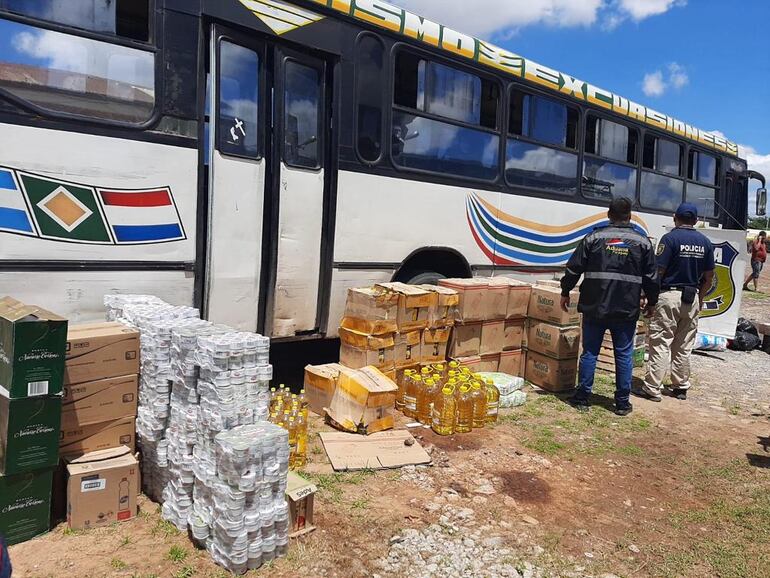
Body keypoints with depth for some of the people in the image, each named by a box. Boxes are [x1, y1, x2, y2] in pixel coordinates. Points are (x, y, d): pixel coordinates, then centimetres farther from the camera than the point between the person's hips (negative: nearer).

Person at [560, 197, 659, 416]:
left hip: (594, 308, 0)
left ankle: (582, 398, 13)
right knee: (624, 355, 9)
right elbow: (651, 277, 6)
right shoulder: (642, 242, 3)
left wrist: (565, 292, 12)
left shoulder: (594, 238, 0)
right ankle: (622, 402, 15)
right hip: (627, 310, 0)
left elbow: (573, 268, 0)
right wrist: (652, 301, 19)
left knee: (590, 352, 7)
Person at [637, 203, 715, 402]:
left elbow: (658, 272, -13)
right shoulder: (705, 242, 8)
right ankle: (681, 387, 21)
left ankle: (652, 389, -2)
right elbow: (709, 277, 11)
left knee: (660, 344, -3)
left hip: (669, 296, -5)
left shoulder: (670, 238, -9)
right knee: (684, 346, 13)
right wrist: (700, 299, 22)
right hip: (692, 299, 6)